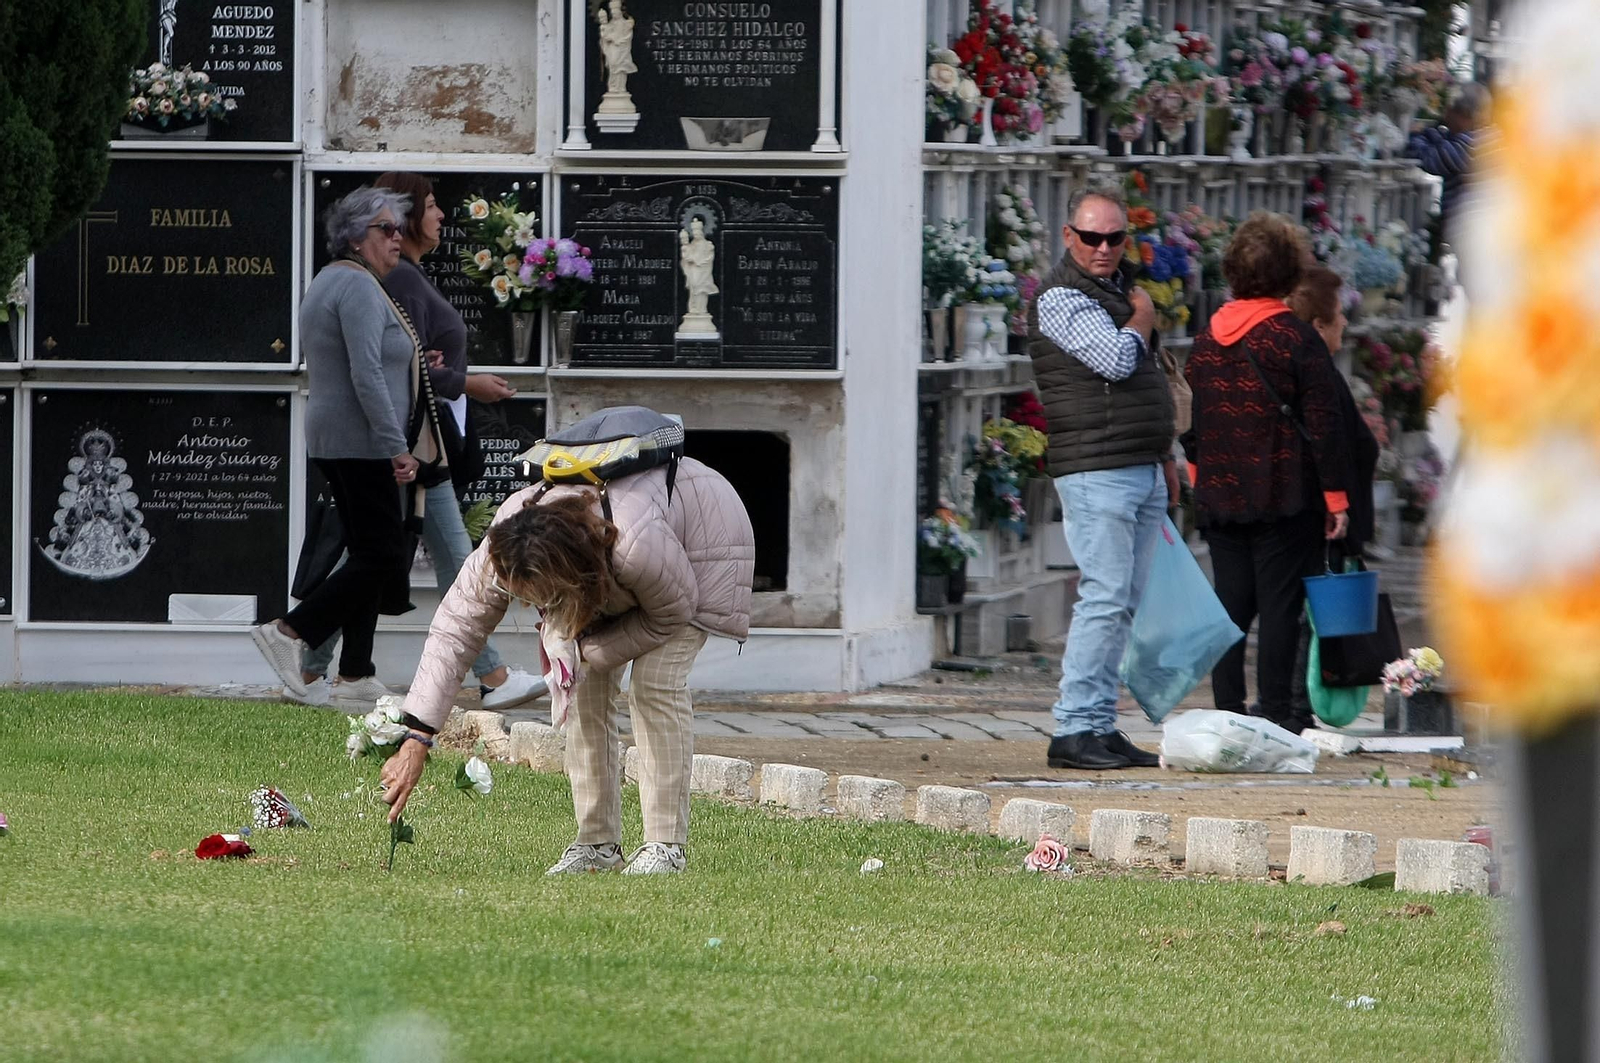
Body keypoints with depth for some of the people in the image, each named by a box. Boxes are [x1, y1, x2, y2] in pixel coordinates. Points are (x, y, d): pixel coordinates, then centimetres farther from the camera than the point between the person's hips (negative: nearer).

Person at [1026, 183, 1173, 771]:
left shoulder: (1120, 290, 20)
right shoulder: (1061, 299, -7)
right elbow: (1115, 360, -20)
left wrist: (1164, 456, 22)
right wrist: (1142, 318, -1)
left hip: (1142, 473, 9)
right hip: (1096, 472, -9)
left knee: (1123, 605, 7)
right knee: (1104, 599, -14)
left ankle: (1102, 728, 8)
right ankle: (1075, 729, -14)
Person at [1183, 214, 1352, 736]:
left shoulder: (1206, 340, 7)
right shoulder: (1297, 339, -10)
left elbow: (1190, 424, 15)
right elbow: (1323, 424, -10)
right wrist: (1335, 496, -5)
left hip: (1219, 497, 5)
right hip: (1284, 495, -5)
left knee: (1230, 601, 9)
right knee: (1279, 601, -2)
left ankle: (1227, 708, 7)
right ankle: (1276, 708, -2)